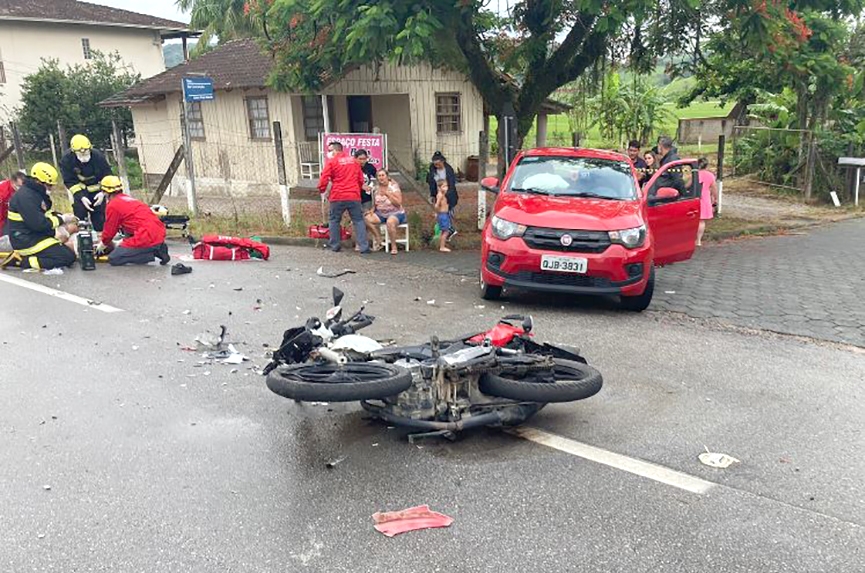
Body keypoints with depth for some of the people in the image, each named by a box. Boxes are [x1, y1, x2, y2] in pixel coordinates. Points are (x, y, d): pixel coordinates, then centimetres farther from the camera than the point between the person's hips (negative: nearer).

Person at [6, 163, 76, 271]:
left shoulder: (37, 193, 12)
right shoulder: (25, 196, -20)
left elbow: (46, 214, 19)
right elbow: (39, 224, -24)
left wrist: (60, 216, 0)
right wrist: (61, 219, -13)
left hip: (36, 235, 11)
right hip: (27, 241, -11)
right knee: (68, 257, -19)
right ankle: (26, 261, -12)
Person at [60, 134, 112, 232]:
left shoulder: (99, 157, -21)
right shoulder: (67, 160, -22)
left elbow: (107, 176, -12)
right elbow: (70, 182, -18)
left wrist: (103, 193, -26)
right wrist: (82, 197, -30)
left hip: (97, 189, 1)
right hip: (79, 190, -1)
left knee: (99, 215, 1)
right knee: (79, 214, -9)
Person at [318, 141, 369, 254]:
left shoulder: (331, 161, -1)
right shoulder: (353, 160, 13)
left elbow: (324, 178, -5)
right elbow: (361, 179, 15)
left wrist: (321, 190, 13)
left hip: (338, 197, -2)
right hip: (354, 196, 3)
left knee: (334, 220, 14)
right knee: (358, 220, 5)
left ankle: (334, 245, 19)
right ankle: (364, 247, -3)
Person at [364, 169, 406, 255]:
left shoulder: (393, 186, -10)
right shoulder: (376, 188, 5)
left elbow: (398, 203, -19)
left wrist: (387, 194, -25)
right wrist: (372, 209, -3)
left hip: (396, 213, -6)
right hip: (381, 214, 6)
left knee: (390, 222, -39)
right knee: (368, 218, -19)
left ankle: (393, 247, -22)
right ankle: (379, 242, -6)